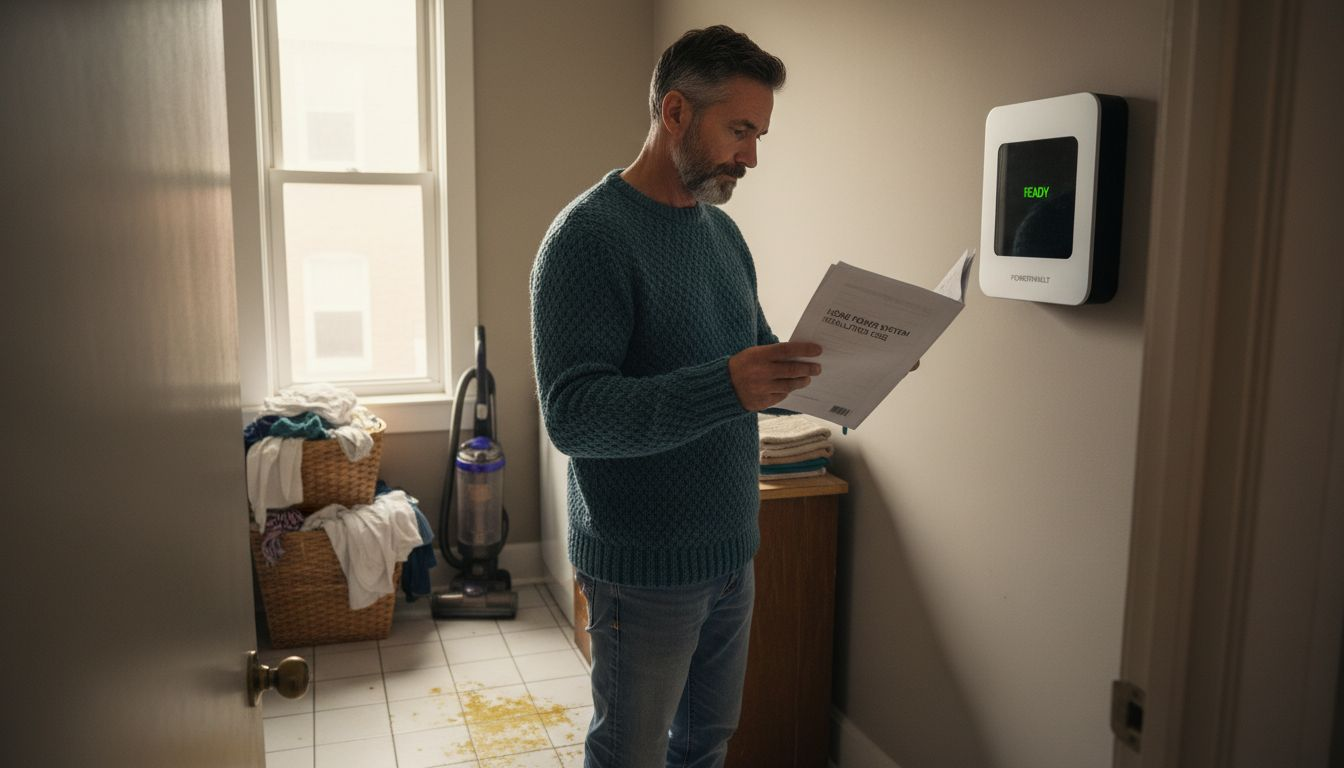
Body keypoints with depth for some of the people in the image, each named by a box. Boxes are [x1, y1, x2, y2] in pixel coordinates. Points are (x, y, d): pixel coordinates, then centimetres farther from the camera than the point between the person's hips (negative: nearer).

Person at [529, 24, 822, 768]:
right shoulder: (590, 234, -17)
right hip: (644, 568, -7)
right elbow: (572, 414, -25)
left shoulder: (723, 232, 8)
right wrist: (725, 388, -37)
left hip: (731, 551, 7)